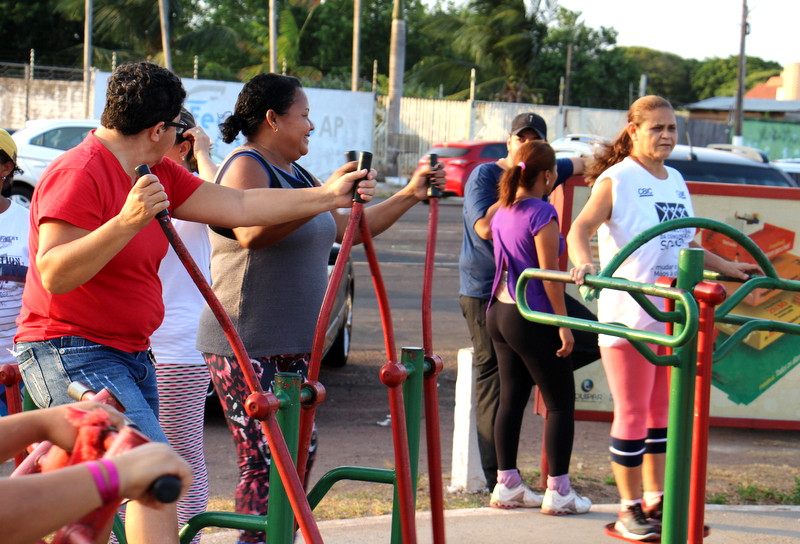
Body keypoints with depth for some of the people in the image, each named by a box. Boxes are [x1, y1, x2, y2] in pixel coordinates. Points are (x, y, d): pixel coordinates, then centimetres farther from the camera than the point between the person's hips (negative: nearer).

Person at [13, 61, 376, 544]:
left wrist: (328, 196, 12)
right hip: (71, 354, -10)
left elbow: (237, 207, 13)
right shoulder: (79, 174, -18)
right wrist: (128, 221, -36)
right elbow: (54, 274, -26)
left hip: (130, 355, 10)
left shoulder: (159, 174, 11)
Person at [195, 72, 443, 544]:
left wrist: (409, 196, 22)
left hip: (294, 345, 10)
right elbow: (252, 232, -30)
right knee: (264, 462, -11)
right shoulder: (246, 167, -10)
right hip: (246, 346, -10)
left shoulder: (297, 176, 19)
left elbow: (350, 229, 27)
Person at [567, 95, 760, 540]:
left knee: (663, 412, 12)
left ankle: (656, 501, 22)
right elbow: (581, 228, -20)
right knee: (632, 414, -2)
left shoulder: (676, 182, 14)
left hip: (673, 315, 7)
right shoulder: (616, 179, -7)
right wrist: (583, 261, -39)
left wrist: (724, 266, 27)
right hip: (628, 315, -7)